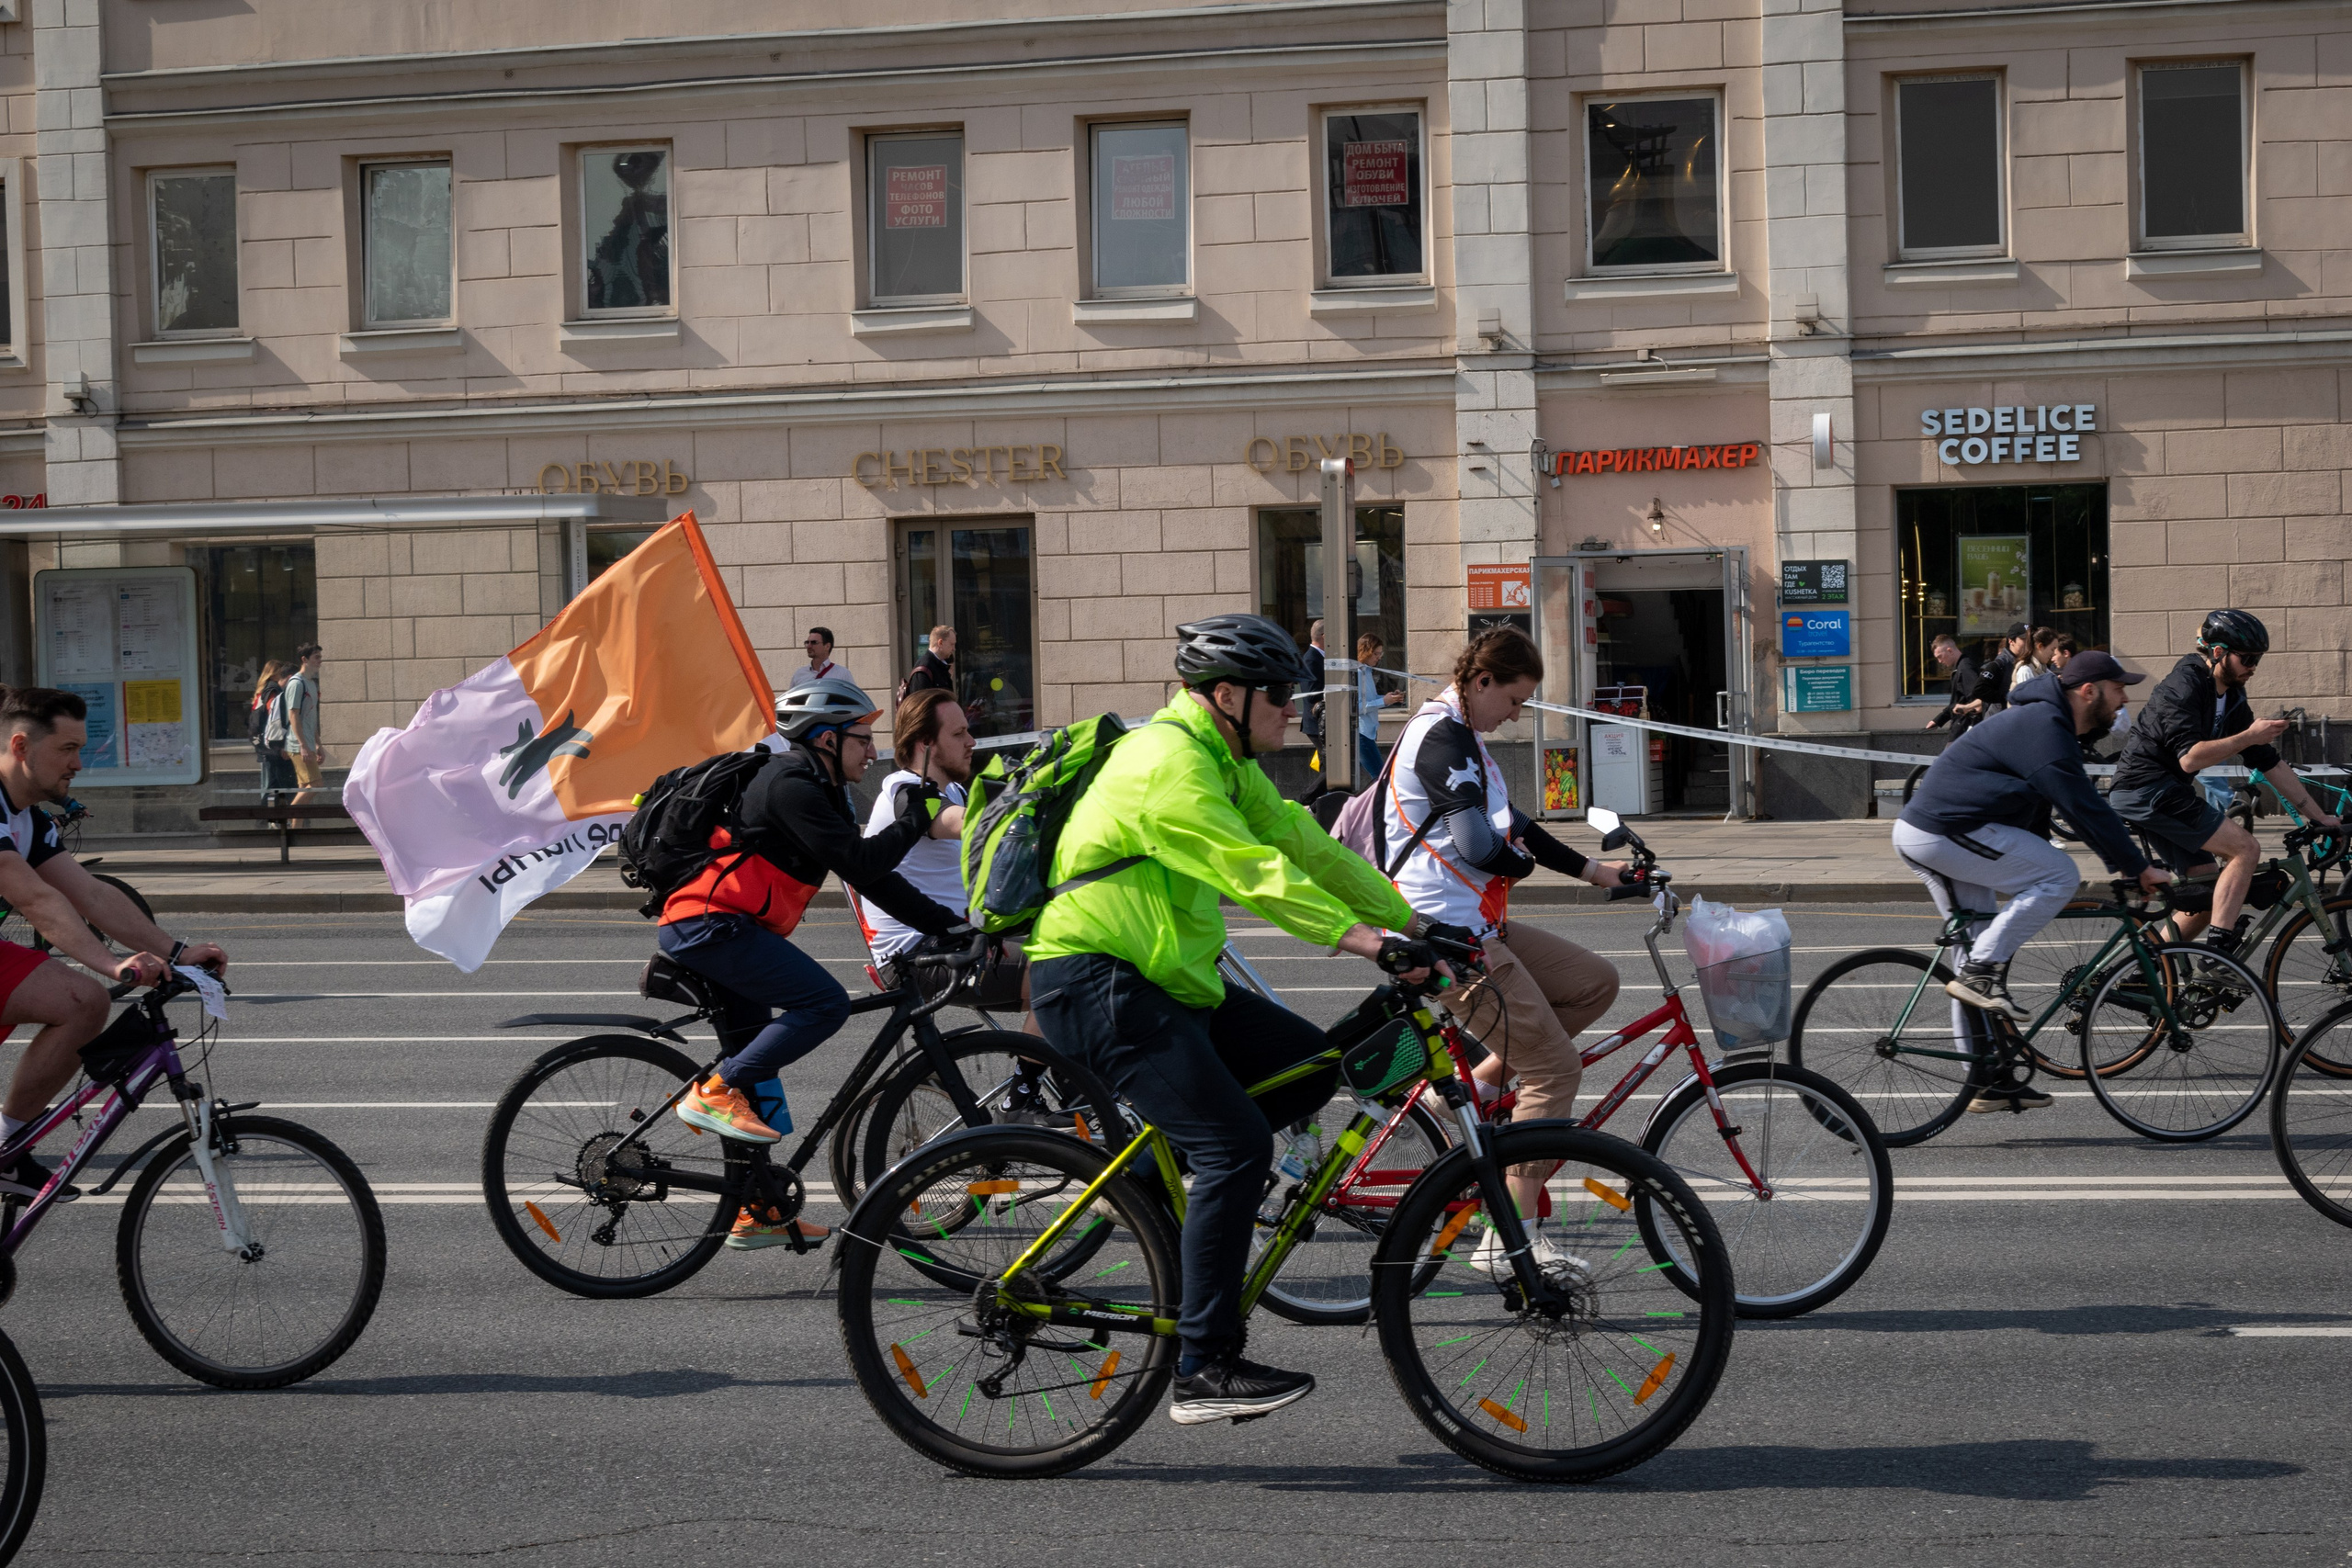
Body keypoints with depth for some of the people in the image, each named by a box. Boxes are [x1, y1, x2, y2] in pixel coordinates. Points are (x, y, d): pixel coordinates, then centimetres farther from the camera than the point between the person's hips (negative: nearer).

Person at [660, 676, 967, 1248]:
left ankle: (757, 1214, 20)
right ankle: (714, 1092, -16)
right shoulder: (791, 786, -12)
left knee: (755, 1070, 14)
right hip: (710, 923, -11)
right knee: (825, 1002, -19)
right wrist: (915, 819, -8)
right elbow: (860, 864, -20)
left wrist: (945, 924, 15)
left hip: (702, 929, 11)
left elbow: (873, 879, 20)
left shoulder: (821, 793, 20)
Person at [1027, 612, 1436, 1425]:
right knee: (1237, 1144, -17)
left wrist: (1412, 925, 7)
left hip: (1163, 979, 10)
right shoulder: (1169, 762, -16)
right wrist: (1368, 941, -30)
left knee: (1311, 1064, 3)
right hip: (1093, 979, -10)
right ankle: (1204, 1370, -14)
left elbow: (1304, 845, 14)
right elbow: (1252, 873, -26)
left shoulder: (1226, 763, 16)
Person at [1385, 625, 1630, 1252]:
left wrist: (1591, 869, 16)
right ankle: (1510, 1239, -6)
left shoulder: (1461, 737, 19)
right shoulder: (1440, 738, -16)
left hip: (1475, 925, 10)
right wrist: (1525, 861, -2)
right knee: (1555, 1065, -8)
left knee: (1596, 980, 11)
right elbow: (1479, 845, -24)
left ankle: (1477, 1084, 8)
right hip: (1445, 933, -10)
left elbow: (1511, 824, 23)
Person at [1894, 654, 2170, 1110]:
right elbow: (2086, 808, -17)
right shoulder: (2044, 728, -14)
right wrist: (2140, 869, -12)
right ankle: (1981, 971, -11)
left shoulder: (2044, 722, 19)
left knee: (1978, 950, 14)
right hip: (1948, 830, -11)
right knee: (2062, 875, -13)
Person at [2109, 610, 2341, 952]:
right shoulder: (2183, 686, -15)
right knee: (2245, 849, -15)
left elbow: (2270, 764, 14)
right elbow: (2189, 758, -26)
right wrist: (2248, 736, -25)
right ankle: (2218, 956, -19)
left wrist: (2320, 817, 13)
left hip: (2164, 793, 10)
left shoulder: (2233, 700, 13)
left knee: (2209, 894, 8)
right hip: (2148, 787, -10)